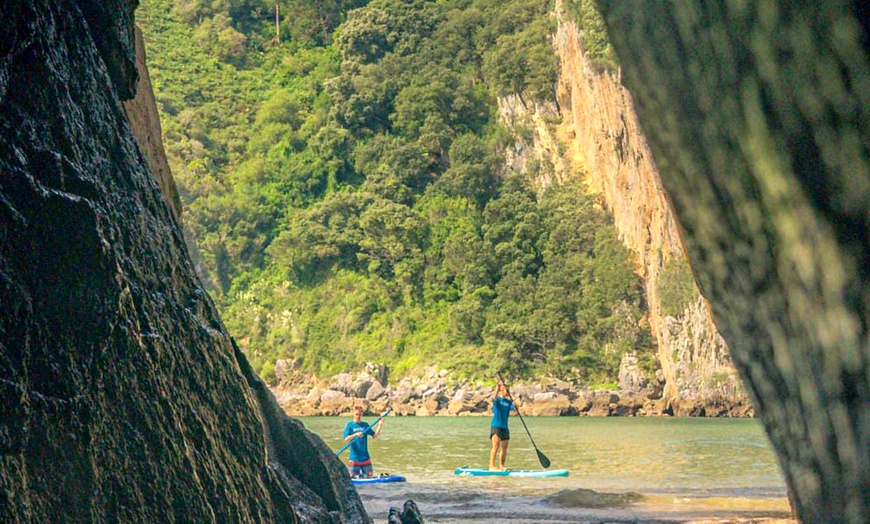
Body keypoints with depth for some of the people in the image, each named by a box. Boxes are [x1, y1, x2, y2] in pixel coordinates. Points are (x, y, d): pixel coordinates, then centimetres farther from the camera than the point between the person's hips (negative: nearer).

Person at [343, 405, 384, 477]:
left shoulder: (365, 425, 9)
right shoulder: (349, 425, -2)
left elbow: (374, 435, 3)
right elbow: (346, 439, -14)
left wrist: (380, 426, -10)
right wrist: (355, 434, -30)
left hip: (365, 458, 4)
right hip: (354, 458, -4)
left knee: (369, 477, 4)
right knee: (353, 477, -3)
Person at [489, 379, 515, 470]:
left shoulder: (509, 401, 12)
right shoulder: (497, 399, -3)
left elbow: (514, 409, -3)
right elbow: (494, 397, -26)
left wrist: (515, 408, -25)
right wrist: (498, 386, -38)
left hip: (504, 427, 7)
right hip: (496, 426, -7)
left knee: (504, 448, 10)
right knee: (496, 446, -17)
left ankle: (501, 466, 21)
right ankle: (491, 466, -19)